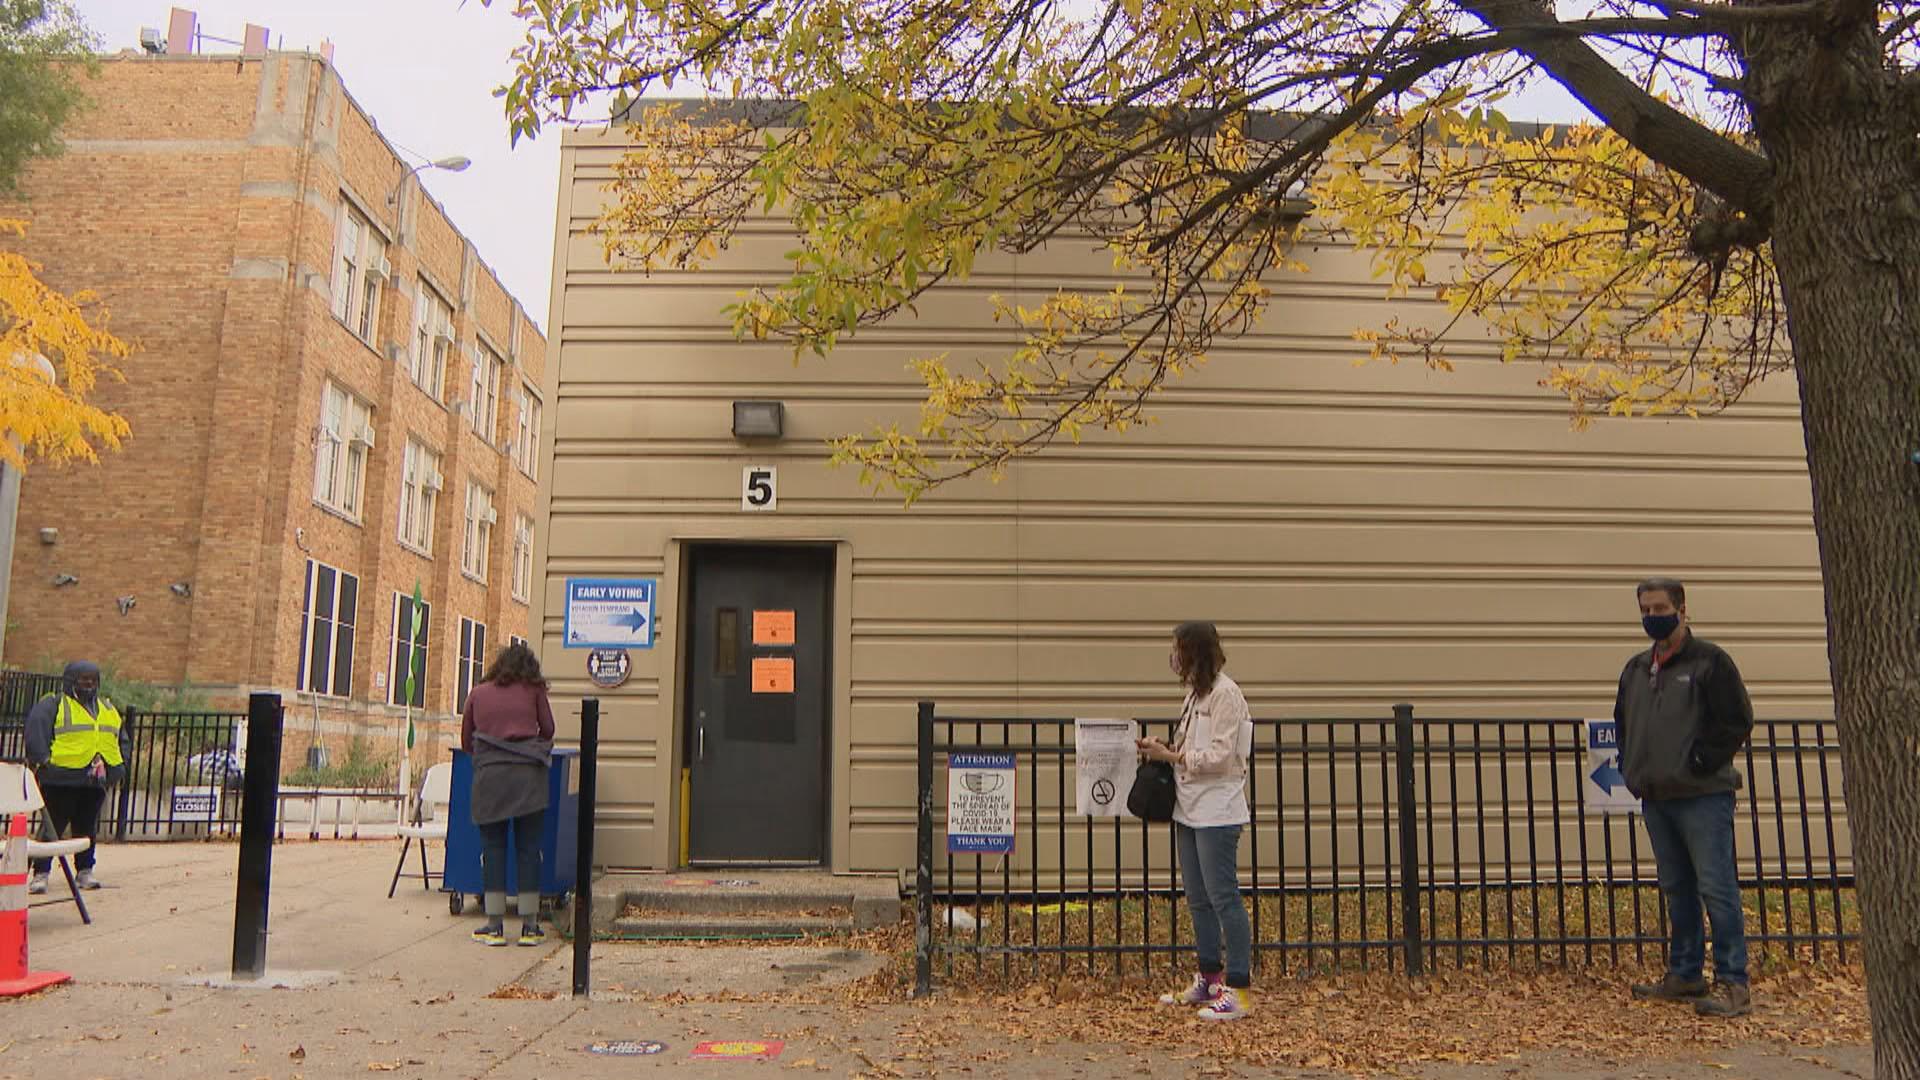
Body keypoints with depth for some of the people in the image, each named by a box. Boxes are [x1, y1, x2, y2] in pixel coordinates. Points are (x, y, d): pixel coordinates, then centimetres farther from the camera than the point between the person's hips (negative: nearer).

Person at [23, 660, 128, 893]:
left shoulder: (109, 709, 19)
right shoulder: (52, 705, 0)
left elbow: (121, 739, 24)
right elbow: (35, 734, -11)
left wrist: (119, 766, 14)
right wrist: (42, 760, -20)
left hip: (96, 781, 5)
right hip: (60, 780, -5)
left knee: (88, 828, 11)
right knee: (52, 828, -2)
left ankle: (84, 871, 19)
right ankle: (40, 874, 6)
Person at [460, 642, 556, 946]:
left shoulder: (477, 693, 15)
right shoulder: (534, 690, 11)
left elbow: (466, 741, 18)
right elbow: (548, 730, 15)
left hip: (489, 773, 1)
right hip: (528, 773, -1)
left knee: (493, 847, 6)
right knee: (528, 847, 4)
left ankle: (495, 925, 6)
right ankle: (530, 925, 6)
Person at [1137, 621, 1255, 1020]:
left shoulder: (1225, 693, -14)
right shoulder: (1195, 693, 14)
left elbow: (1220, 756, -19)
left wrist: (1170, 755, -15)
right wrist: (1162, 751, 3)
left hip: (1216, 811, -10)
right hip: (1189, 808, 10)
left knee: (1223, 897, -6)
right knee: (1198, 899, 15)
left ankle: (1238, 990, 0)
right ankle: (1208, 980, 26)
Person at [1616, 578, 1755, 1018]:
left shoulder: (1709, 660, -5)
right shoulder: (1635, 668, 15)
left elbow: (1737, 721, -9)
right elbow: (1622, 724, 25)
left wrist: (1702, 763, -12)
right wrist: (1632, 769, 13)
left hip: (1703, 798, -7)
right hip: (1656, 800, 7)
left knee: (1716, 889, -7)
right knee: (1677, 890, 14)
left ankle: (1733, 984, -2)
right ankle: (1684, 975, 23)